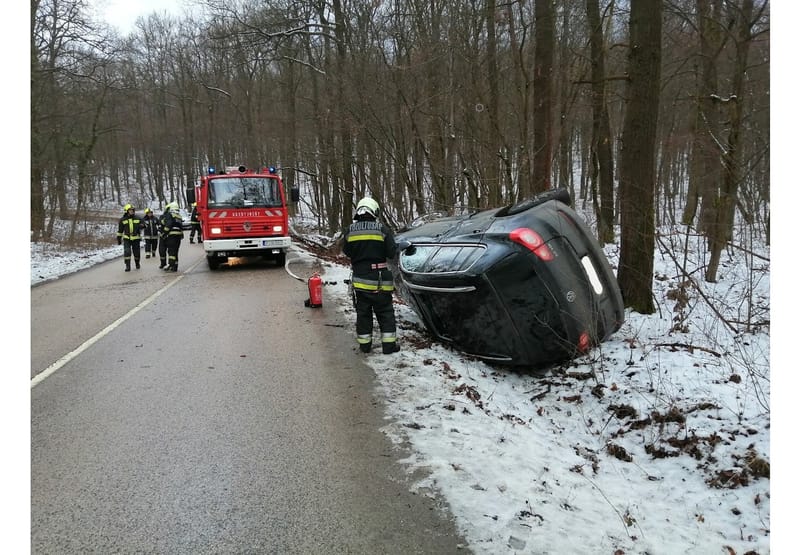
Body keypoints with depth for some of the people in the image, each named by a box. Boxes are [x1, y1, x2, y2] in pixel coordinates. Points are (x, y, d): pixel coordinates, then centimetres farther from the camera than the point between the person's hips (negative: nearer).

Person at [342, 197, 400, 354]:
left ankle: (364, 344, 17)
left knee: (363, 312, 13)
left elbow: (346, 251, 7)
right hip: (380, 280, -3)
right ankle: (389, 345, 7)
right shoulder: (382, 229, -10)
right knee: (385, 312, 7)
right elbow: (391, 252, -9)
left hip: (360, 278, 3)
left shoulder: (350, 230, -1)